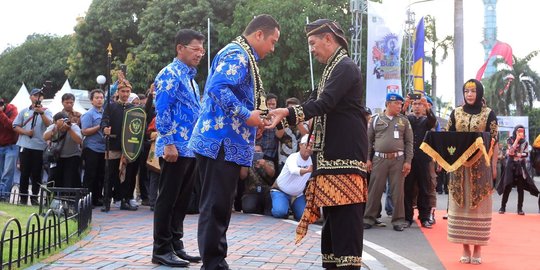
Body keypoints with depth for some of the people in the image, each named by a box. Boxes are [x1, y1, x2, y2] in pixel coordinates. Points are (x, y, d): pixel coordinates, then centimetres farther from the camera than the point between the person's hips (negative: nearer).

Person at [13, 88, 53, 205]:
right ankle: (23, 197, 11)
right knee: (24, 173, 4)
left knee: (37, 174, 2)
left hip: (40, 147, -1)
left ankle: (34, 197, 11)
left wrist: (41, 113, -26)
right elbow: (15, 126, 10)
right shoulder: (24, 111, 12)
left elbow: (49, 124, -12)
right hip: (25, 146, 1)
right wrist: (25, 132, -8)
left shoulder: (46, 111, 6)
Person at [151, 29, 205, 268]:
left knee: (182, 200, 12)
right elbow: (162, 110, -16)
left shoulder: (190, 77, 20)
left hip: (191, 149, 9)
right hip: (176, 148, -9)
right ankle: (161, 250, 4)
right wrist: (169, 143, -20)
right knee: (167, 200, -3)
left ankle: (176, 245, 20)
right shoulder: (170, 74, -8)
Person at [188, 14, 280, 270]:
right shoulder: (237, 54, -11)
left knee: (219, 206, 13)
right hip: (223, 143, -11)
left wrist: (255, 117, 13)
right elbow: (218, 88, -25)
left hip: (226, 143, 11)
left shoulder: (242, 56, 21)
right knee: (216, 207, -6)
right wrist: (247, 115, -19)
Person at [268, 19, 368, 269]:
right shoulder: (332, 69, 19)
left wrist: (288, 113, -33)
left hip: (345, 153, -10)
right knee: (331, 212, 13)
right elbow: (317, 103, 17)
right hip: (331, 152, 10)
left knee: (345, 214, -8)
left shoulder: (345, 67, -11)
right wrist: (281, 119, 9)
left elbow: (324, 104, -24)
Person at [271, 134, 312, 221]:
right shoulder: (293, 157, -21)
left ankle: (293, 208, 19)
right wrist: (307, 170, -64)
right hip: (280, 191, -4)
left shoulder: (313, 161, -6)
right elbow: (294, 170, -45)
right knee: (280, 212, -28)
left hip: (298, 194, 4)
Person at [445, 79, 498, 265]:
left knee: (479, 206, 1)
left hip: (480, 166, -2)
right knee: (461, 205, 2)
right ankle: (465, 248, 9)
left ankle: (477, 248, 7)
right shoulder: (456, 113, 8)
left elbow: (494, 140, 0)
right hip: (459, 165, 2)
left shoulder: (488, 114, 2)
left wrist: (494, 166, -6)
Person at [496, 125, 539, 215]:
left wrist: (515, 154, -13)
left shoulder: (525, 142, 8)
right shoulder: (510, 140, 1)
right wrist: (517, 139, -15)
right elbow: (511, 151, -15)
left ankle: (520, 208, 4)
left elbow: (526, 154, -1)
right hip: (511, 166, -2)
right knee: (507, 187, -3)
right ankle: (503, 207, 5)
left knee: (520, 188, -1)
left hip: (521, 166, 2)